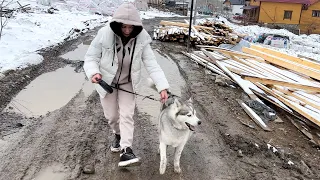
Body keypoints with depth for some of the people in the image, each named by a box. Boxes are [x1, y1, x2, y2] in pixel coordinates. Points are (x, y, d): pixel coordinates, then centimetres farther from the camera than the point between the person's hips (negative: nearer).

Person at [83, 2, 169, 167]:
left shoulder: (141, 39, -21)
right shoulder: (104, 35, -25)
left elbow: (152, 64, -22)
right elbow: (91, 57, -16)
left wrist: (163, 86, -32)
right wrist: (93, 73, -37)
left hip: (128, 83, 0)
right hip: (107, 82, 0)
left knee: (127, 115, -6)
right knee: (111, 115, 14)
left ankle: (126, 151, -1)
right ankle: (118, 134, 45)